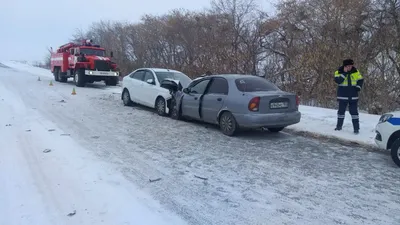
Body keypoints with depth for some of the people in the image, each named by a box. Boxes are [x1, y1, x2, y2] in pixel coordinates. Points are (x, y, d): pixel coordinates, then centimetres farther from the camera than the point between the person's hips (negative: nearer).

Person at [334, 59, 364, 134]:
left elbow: (361, 80, 12)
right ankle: (339, 126, 24)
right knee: (341, 111, 10)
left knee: (354, 111, 0)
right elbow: (337, 81, -21)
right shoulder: (339, 72, -5)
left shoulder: (355, 71, 2)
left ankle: (356, 128, 5)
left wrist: (358, 87, -4)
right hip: (343, 96, -1)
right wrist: (344, 73, -24)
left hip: (353, 96, 1)